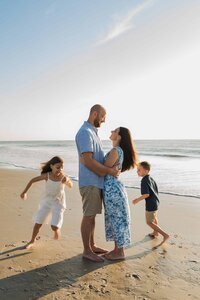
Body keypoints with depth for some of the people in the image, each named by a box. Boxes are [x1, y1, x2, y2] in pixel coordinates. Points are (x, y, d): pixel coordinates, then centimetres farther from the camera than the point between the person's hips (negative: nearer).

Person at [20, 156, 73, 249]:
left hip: (58, 203, -2)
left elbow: (70, 186, -1)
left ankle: (57, 230, 26)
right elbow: (32, 180, -6)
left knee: (54, 227, -12)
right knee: (38, 223, 6)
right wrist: (24, 192, -1)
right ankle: (32, 241, 30)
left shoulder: (63, 177, -20)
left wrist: (67, 180, -19)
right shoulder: (47, 175, -18)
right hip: (46, 202, 2)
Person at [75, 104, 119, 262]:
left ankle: (92, 245, 29)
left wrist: (111, 168, 10)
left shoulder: (93, 132, 16)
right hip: (90, 182, -10)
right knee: (88, 216, 0)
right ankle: (87, 251, 13)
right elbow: (88, 161, -22)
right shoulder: (85, 132, -15)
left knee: (92, 215, 16)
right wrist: (109, 171, -17)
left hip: (97, 181, 10)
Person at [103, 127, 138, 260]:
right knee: (115, 219, 16)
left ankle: (120, 252, 15)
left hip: (112, 188, -10)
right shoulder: (119, 151, 12)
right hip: (113, 187, 10)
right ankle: (117, 249, 29)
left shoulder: (115, 151, -17)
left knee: (117, 219, 1)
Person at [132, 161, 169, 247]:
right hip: (155, 201, 10)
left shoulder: (144, 181, -23)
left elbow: (146, 194, -29)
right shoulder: (151, 179, 5)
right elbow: (156, 191, 13)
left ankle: (165, 235, -3)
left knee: (149, 222, 0)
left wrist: (138, 199, -18)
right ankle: (155, 232, 49)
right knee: (154, 218, 29)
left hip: (151, 204, -10)